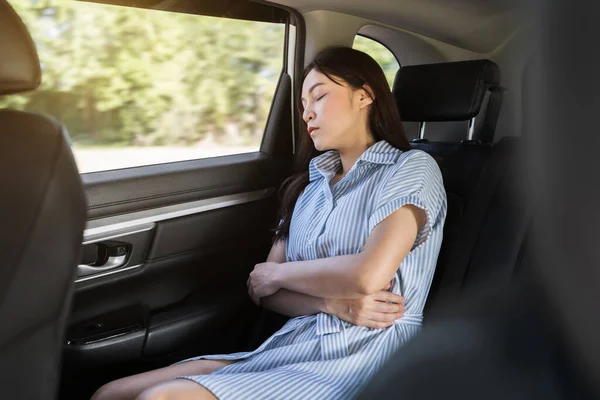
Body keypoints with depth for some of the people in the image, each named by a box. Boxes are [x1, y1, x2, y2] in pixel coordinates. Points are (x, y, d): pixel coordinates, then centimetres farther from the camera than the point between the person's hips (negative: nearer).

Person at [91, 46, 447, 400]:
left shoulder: (412, 168, -2)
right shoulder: (310, 185, 16)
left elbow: (368, 275, -19)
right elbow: (263, 291, 8)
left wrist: (275, 273, -4)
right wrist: (334, 304, -11)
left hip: (361, 357, -5)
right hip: (295, 344, 6)